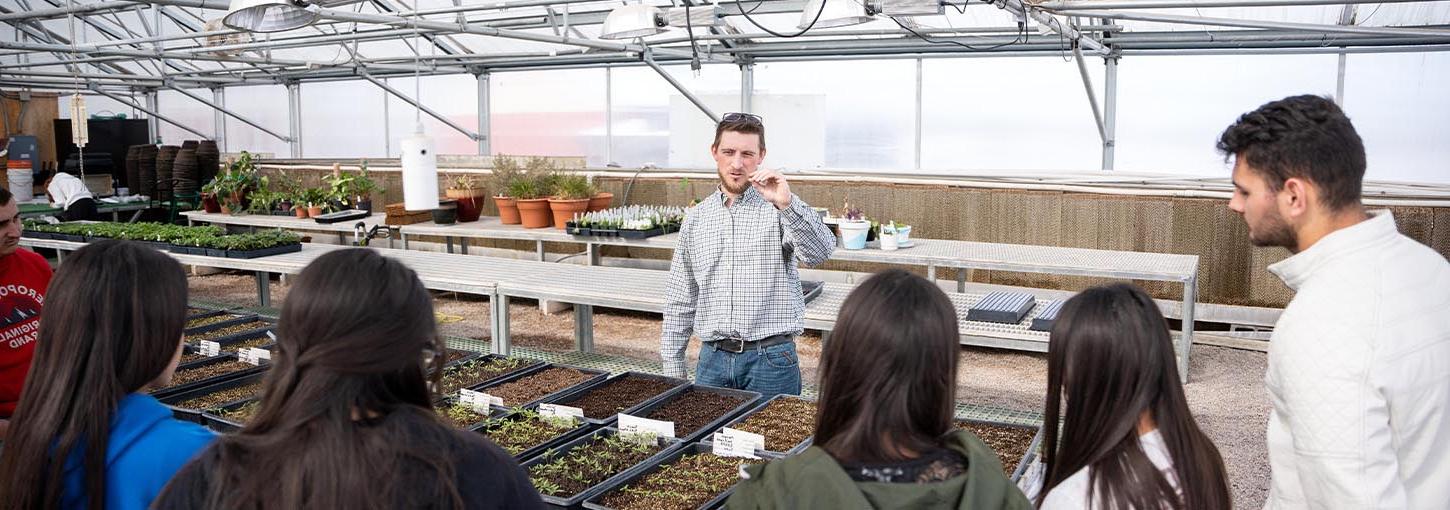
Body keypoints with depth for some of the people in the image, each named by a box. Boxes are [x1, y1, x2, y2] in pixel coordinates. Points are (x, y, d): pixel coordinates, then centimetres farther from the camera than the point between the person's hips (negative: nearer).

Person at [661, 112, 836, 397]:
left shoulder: (778, 211, -3)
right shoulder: (695, 219, 9)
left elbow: (820, 252, -22)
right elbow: (680, 302, 13)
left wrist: (787, 204, -35)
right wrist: (673, 368, 11)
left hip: (770, 360, -3)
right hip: (712, 360, 4)